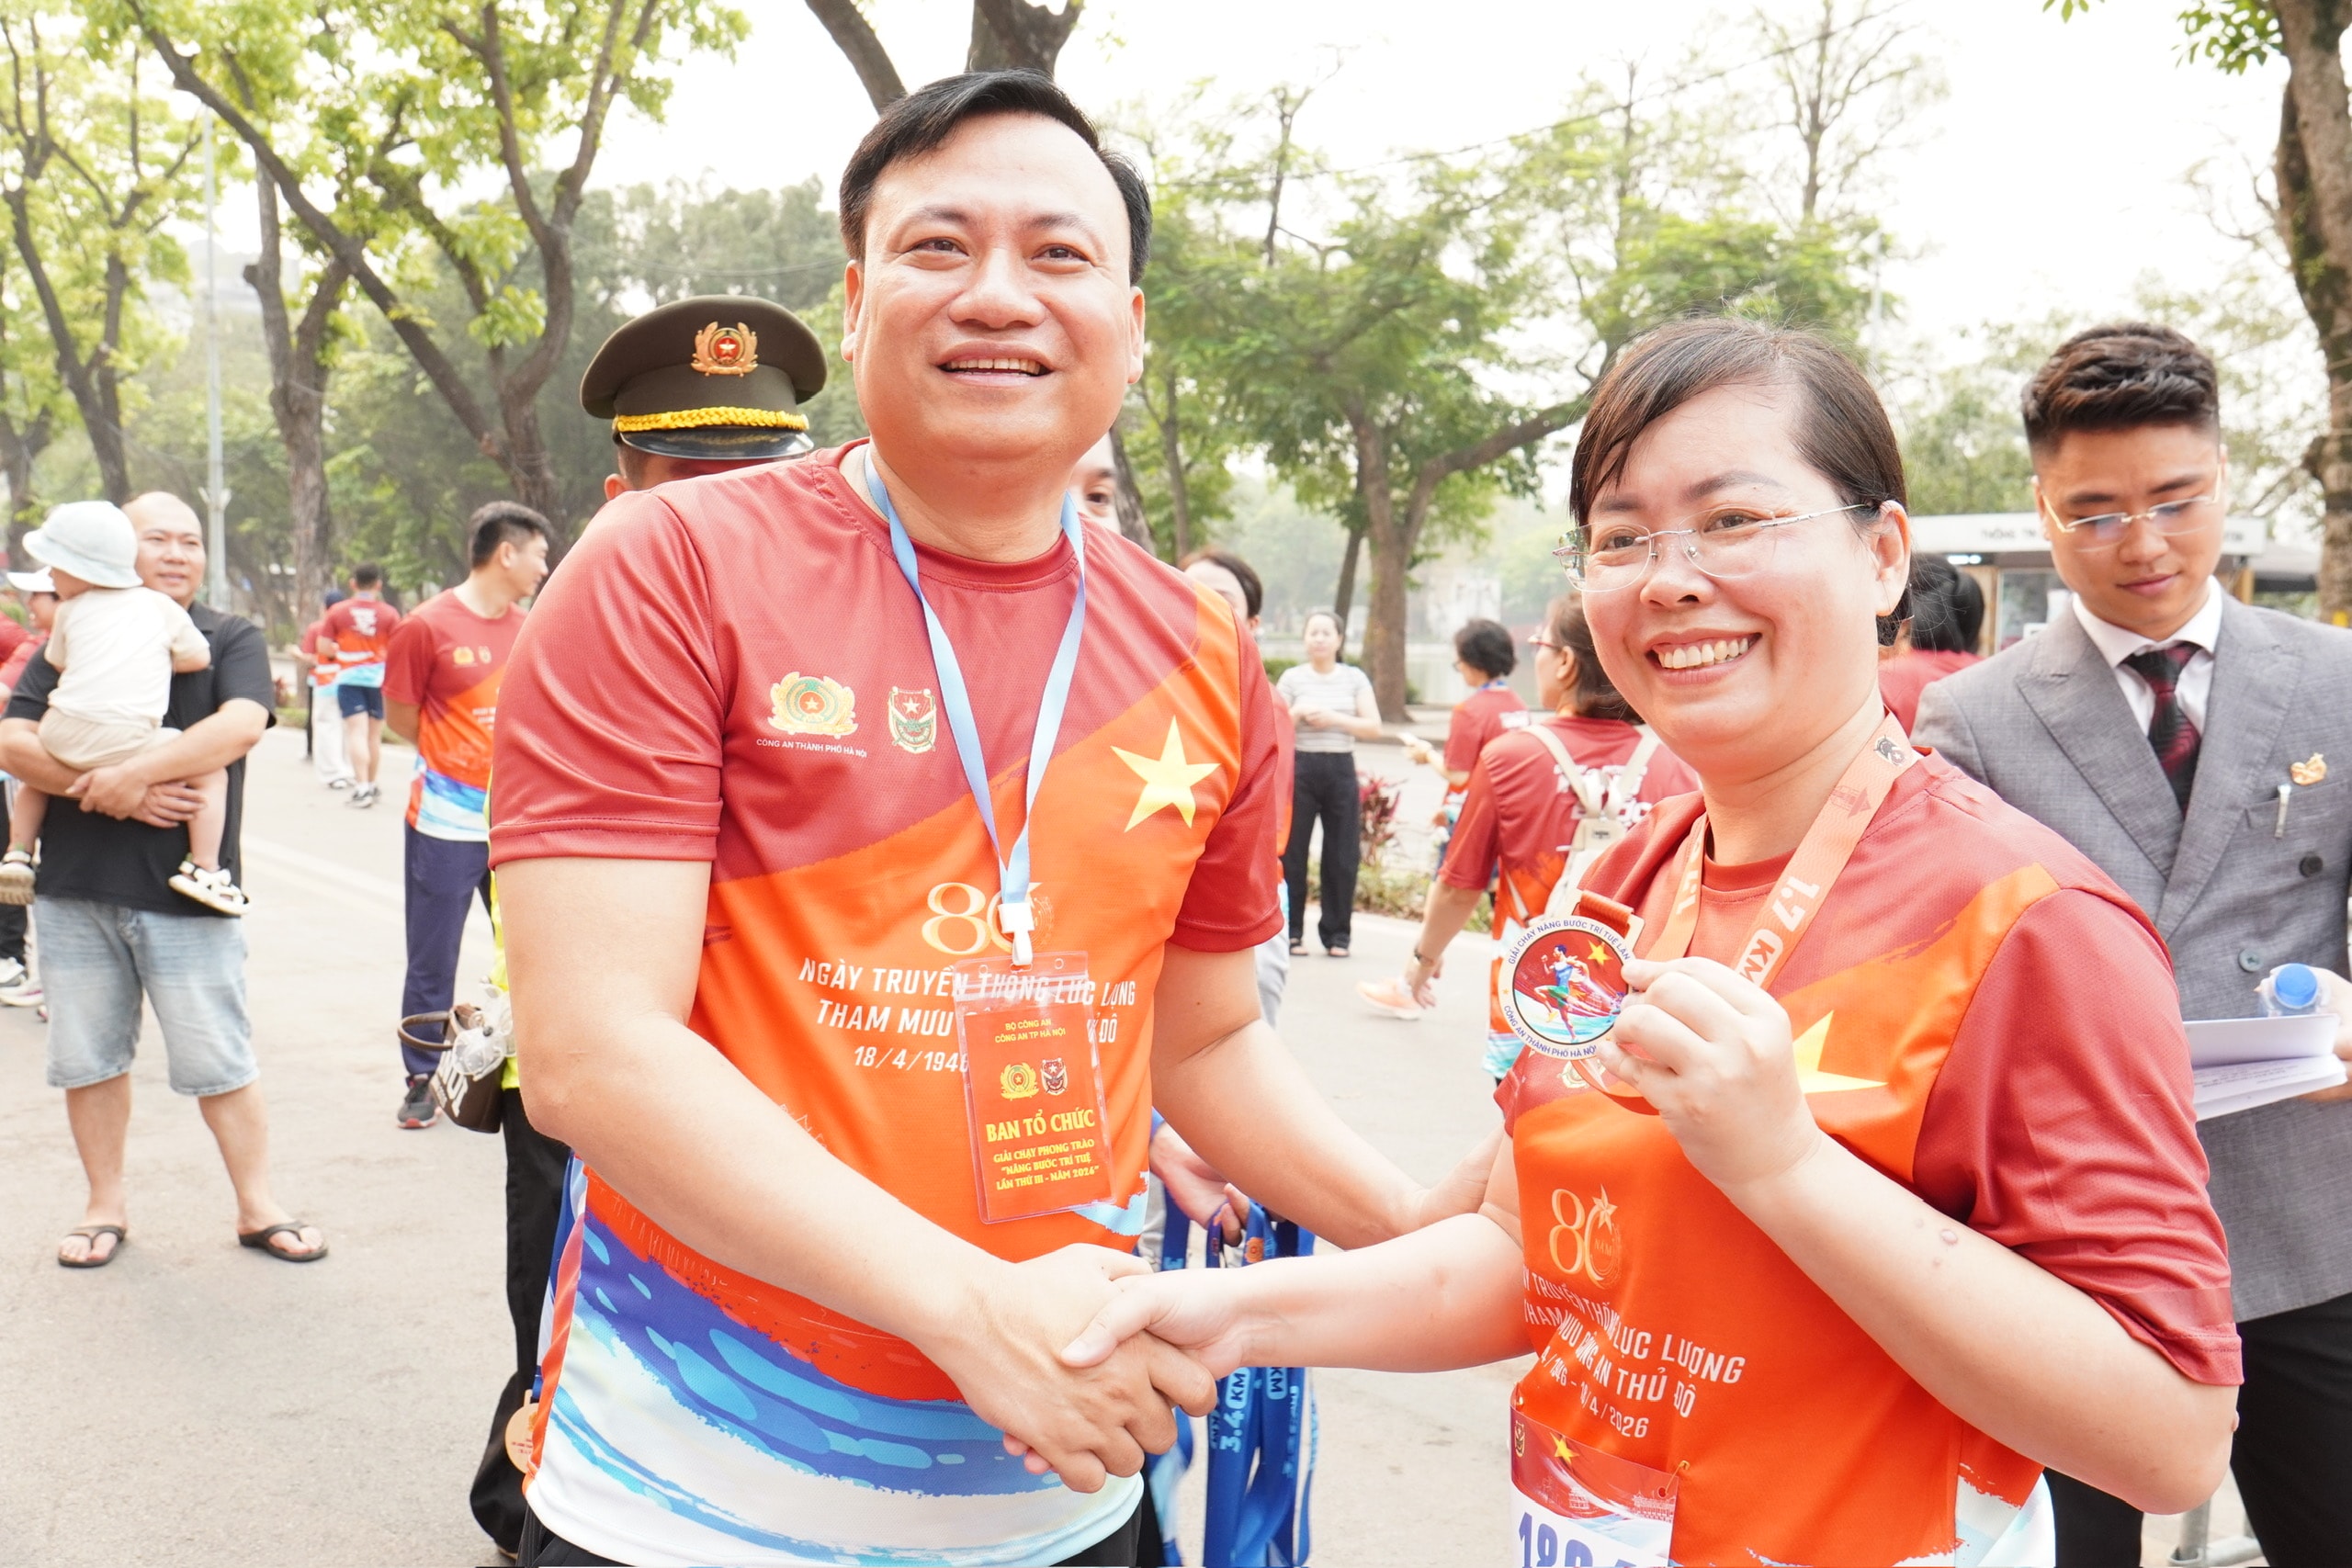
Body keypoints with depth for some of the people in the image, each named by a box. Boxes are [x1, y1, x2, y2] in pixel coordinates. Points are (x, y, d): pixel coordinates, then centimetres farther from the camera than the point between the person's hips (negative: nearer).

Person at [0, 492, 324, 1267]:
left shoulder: (231, 639, 4)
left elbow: (242, 724, -15)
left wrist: (133, 773, -20)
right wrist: (116, 794, -14)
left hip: (186, 892, -2)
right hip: (76, 888, 3)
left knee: (221, 1062, 3)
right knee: (88, 1059, 11)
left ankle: (259, 1208, 15)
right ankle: (105, 1208, 26)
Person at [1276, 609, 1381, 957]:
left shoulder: (1354, 678, 9)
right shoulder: (1292, 678, 6)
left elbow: (1373, 727, 1)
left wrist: (1335, 718, -11)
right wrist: (1297, 714, -14)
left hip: (1341, 770, 1)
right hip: (1301, 769, -1)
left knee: (1342, 856, 1)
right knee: (1291, 852, -2)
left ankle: (1337, 934, 9)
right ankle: (1291, 932, 6)